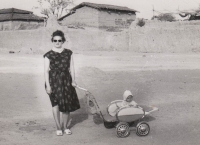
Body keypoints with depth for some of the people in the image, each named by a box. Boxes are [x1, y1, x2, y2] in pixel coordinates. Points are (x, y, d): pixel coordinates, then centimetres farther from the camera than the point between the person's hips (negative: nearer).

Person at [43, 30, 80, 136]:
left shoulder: (68, 53, 8)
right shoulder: (49, 55, -1)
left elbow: (71, 68, 8)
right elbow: (46, 71, -4)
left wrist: (73, 80, -1)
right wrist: (48, 85, -9)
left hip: (66, 81, 3)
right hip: (53, 81, -3)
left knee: (67, 104, 6)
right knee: (56, 103, -9)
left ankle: (65, 127, 22)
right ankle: (58, 127, 4)